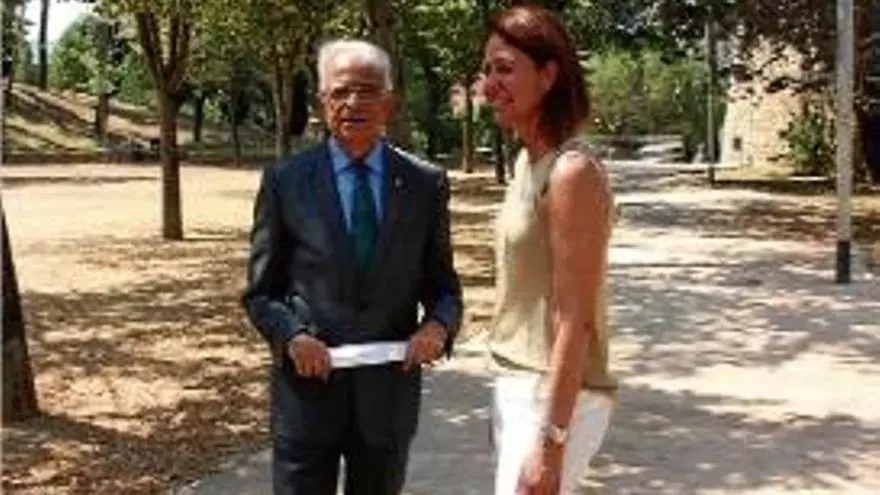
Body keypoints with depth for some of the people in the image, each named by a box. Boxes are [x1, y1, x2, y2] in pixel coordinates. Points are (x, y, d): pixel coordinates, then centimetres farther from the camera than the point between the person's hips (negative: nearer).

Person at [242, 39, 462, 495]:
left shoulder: (426, 183, 2)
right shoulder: (284, 181, -1)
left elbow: (442, 283, 8)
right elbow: (260, 291, 2)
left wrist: (438, 324, -13)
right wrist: (291, 336, -16)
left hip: (389, 393, 2)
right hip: (307, 388, -1)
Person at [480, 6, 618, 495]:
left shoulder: (572, 171, -19)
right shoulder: (528, 162, 8)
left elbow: (575, 319, -21)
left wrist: (552, 438, -22)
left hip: (556, 396, -9)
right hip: (519, 385, 9)